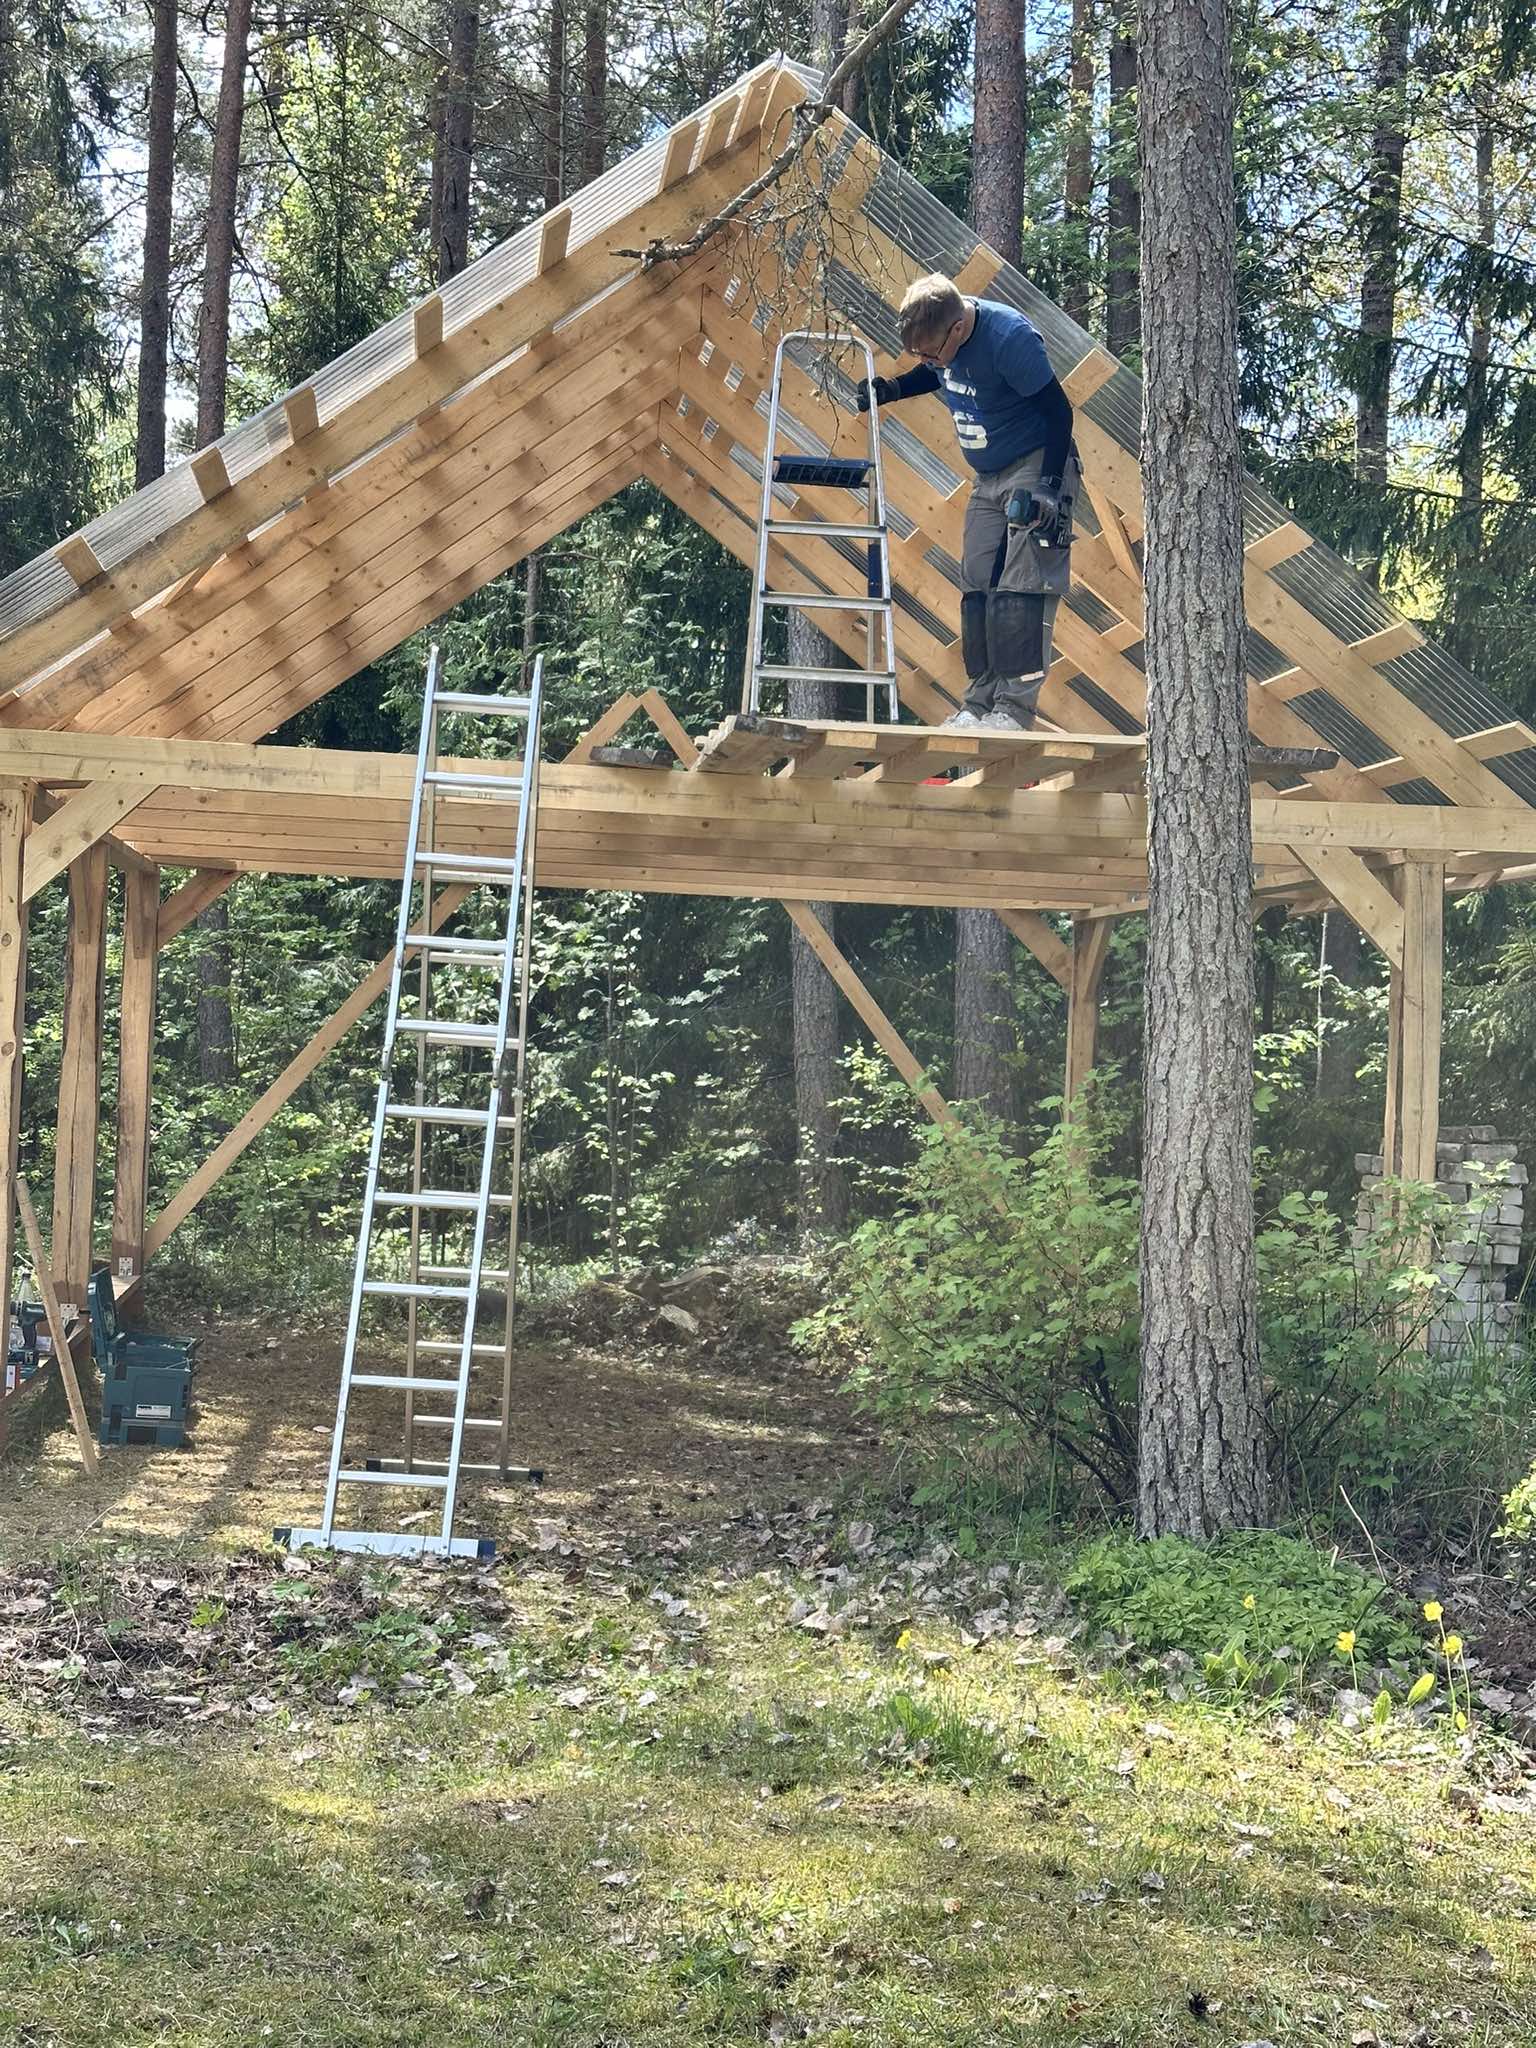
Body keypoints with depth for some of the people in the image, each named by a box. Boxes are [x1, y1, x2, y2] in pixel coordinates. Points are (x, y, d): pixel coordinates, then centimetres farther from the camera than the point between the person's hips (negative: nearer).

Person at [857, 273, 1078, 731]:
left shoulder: (1010, 338, -28)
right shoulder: (940, 334, -6)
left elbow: (1058, 411, -21)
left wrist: (1050, 486, -23)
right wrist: (892, 389, 3)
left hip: (1036, 467, -8)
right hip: (988, 478, 8)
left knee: (1022, 590, -15)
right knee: (976, 588, 5)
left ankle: (1016, 707, -15)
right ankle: (980, 701, 9)